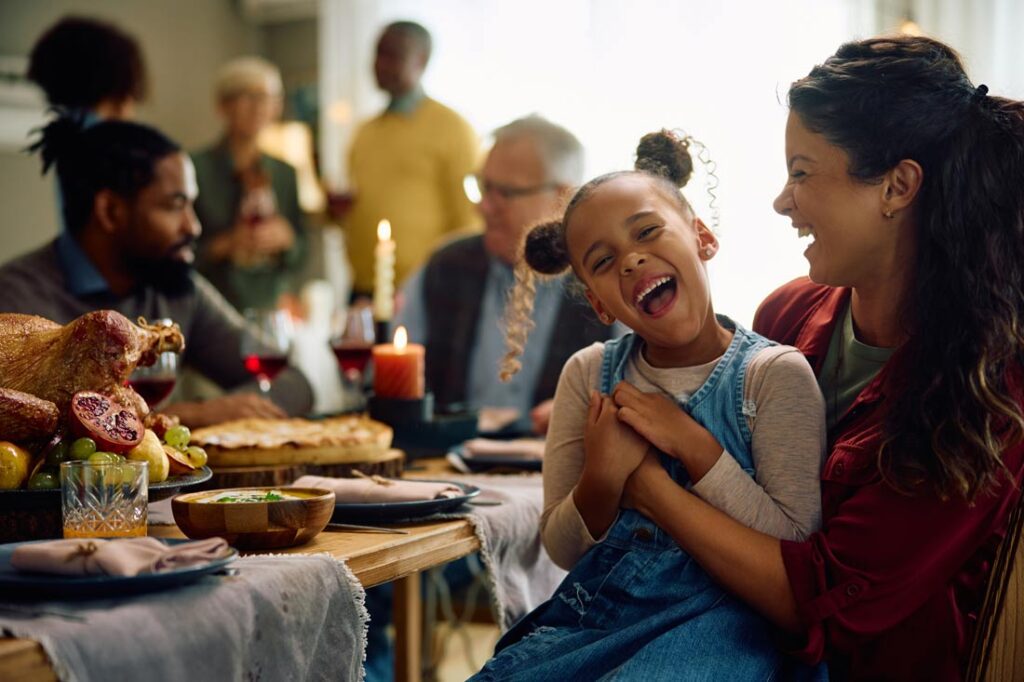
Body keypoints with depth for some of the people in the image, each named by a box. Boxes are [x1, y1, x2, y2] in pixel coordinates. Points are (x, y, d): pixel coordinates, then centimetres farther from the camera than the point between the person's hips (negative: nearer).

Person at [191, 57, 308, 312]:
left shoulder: (285, 174, 11)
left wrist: (286, 237, -5)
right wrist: (226, 244, -15)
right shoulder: (196, 169, -3)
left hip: (273, 307, 4)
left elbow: (299, 259, 14)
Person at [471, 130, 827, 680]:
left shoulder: (774, 374, -6)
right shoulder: (589, 374, 4)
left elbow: (799, 548, -11)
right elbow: (561, 550, 6)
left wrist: (695, 449, -18)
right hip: (592, 611, 4)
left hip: (712, 620, -4)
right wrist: (601, 481, -15)